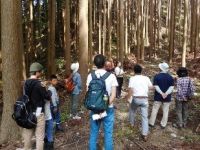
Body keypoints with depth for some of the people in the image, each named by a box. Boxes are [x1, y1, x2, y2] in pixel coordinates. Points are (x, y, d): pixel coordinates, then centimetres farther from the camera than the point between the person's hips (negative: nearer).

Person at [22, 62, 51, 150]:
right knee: (39, 136, 5)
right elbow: (48, 97, -11)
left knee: (27, 134, 17)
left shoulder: (26, 83, 2)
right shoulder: (38, 84, -17)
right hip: (38, 113, -7)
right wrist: (49, 91, 10)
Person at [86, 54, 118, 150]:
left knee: (93, 133, 15)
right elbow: (113, 95, -13)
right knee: (108, 134, 10)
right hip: (108, 109, -2)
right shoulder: (111, 76, -8)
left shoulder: (90, 76, -3)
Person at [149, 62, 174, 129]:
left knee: (155, 109, 9)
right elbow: (171, 87, -10)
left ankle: (151, 123, 17)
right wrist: (166, 94, -18)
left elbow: (156, 86, -14)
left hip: (158, 96, -1)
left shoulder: (157, 76, -8)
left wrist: (161, 93, -17)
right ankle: (163, 125, 15)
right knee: (165, 111, 9)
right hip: (167, 97, 1)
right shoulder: (170, 77, -2)